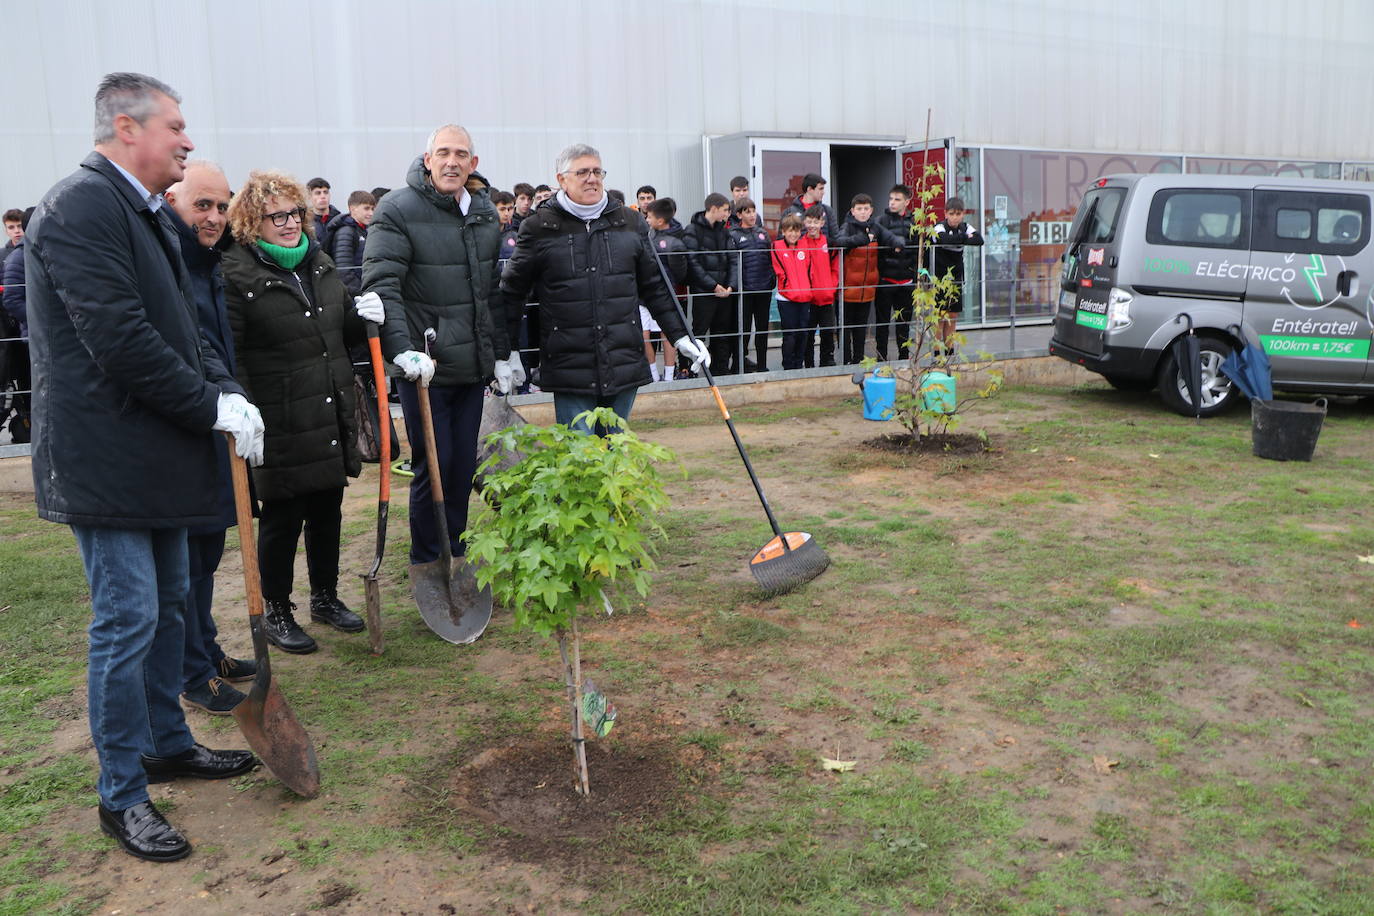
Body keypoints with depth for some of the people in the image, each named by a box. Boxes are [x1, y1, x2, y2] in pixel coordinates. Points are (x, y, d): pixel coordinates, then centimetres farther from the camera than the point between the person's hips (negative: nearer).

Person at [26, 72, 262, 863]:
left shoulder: (145, 213, 14)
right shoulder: (82, 207, -17)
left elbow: (181, 324, 16)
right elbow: (121, 341, -25)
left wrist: (227, 388, -1)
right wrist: (214, 407, -18)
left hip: (157, 451, 10)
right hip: (108, 458, -10)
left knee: (168, 605, 19)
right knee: (127, 621, -2)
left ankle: (169, 744, 36)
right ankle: (123, 796, 13)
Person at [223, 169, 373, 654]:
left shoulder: (319, 262, 12)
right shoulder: (235, 273, -13)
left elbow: (341, 332, 23)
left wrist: (363, 318, 3)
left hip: (332, 417, 7)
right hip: (280, 427, -7)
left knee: (328, 512, 18)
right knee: (281, 518, 6)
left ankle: (326, 597, 35)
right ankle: (276, 612, 24)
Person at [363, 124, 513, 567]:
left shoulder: (485, 211, 10)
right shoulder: (398, 210, -10)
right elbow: (381, 285, -18)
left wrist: (503, 352, 15)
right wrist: (403, 349, -29)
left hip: (473, 365, 6)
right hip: (424, 365, -6)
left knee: (464, 465, 13)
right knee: (433, 464, 0)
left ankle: (455, 554, 29)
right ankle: (427, 563, 17)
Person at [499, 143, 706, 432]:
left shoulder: (629, 222, 10)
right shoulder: (539, 228, 0)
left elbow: (653, 286, 17)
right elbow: (512, 291, 5)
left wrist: (680, 335, 13)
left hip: (624, 364, 3)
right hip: (569, 370, -3)